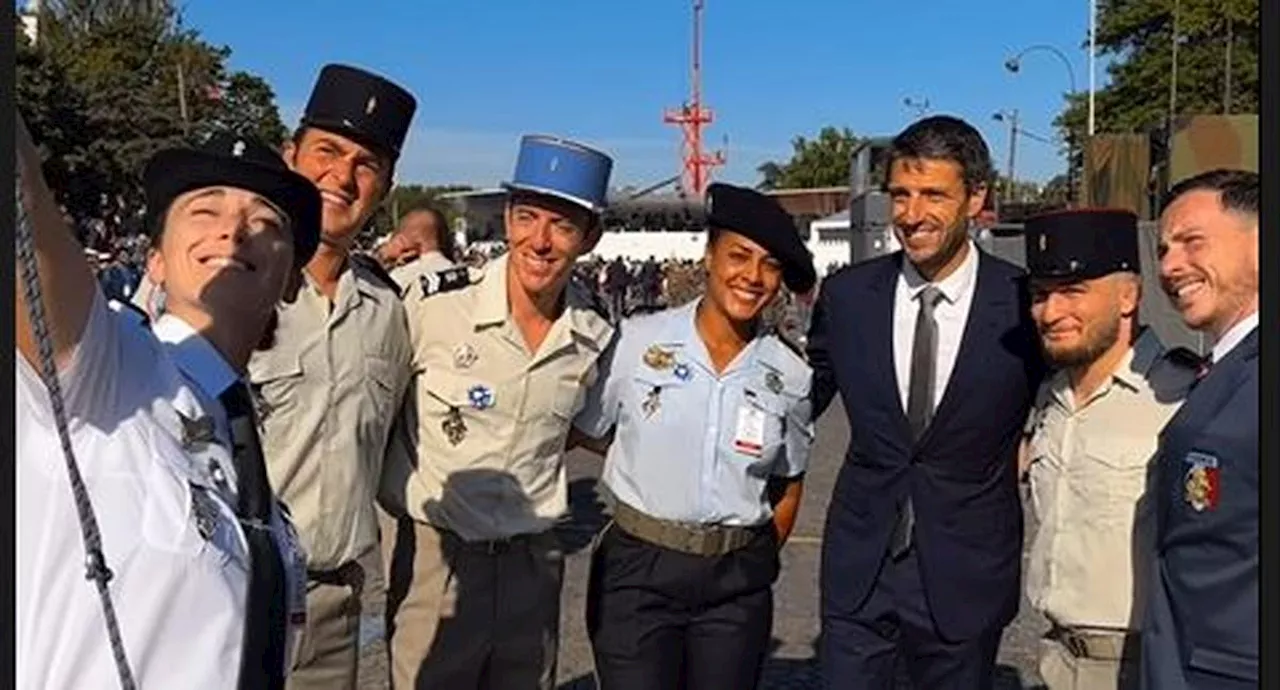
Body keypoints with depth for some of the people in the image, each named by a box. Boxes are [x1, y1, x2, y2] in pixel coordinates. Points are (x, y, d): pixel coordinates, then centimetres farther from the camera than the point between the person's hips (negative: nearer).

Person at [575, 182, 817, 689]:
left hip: (737, 583, 2)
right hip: (637, 571, -2)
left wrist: (759, 562, 9)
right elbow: (579, 433, 4)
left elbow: (789, 483, 12)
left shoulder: (791, 376, -1)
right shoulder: (636, 341, -7)